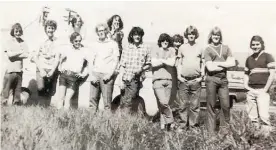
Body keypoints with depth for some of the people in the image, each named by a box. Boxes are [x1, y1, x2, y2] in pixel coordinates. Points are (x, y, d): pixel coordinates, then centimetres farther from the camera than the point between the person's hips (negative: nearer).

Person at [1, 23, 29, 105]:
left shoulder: (23, 43, 9)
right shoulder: (9, 42, 1)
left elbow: (26, 55, -1)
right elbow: (9, 54, -11)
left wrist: (14, 55, -10)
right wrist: (21, 52, -7)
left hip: (19, 70, 3)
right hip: (10, 70, -3)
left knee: (17, 90, 8)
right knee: (6, 89, -3)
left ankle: (16, 103, 16)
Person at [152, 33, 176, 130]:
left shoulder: (171, 51, 15)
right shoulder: (156, 52, 10)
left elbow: (172, 63, -2)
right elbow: (153, 63, -7)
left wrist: (161, 60, 1)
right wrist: (167, 61, -1)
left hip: (168, 80, 2)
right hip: (158, 80, -2)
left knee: (165, 103, 0)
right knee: (163, 102, -14)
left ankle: (163, 124, 10)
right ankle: (170, 122, 2)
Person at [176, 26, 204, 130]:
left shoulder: (199, 48, 9)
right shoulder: (182, 48, 9)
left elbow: (202, 64, 12)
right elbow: (179, 63, 11)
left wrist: (202, 76, 1)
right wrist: (179, 75, 0)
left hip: (196, 80, 0)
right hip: (184, 80, 0)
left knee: (195, 105, 3)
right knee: (183, 105, 1)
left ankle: (193, 125, 12)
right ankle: (183, 125, 10)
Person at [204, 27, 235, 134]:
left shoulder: (225, 48, 12)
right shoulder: (207, 50, 3)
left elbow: (232, 63, 1)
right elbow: (210, 67, -8)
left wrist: (217, 63, -8)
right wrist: (225, 65, -4)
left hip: (223, 79, 3)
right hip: (211, 79, -3)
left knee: (226, 105, 2)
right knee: (211, 105, 2)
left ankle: (225, 128, 17)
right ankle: (211, 131, 10)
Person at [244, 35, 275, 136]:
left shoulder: (267, 56, 3)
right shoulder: (249, 59, 19)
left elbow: (272, 74, -4)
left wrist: (265, 89, -10)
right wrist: (246, 85, 7)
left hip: (262, 90, -5)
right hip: (251, 91, 5)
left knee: (263, 115, -14)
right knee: (252, 116, 7)